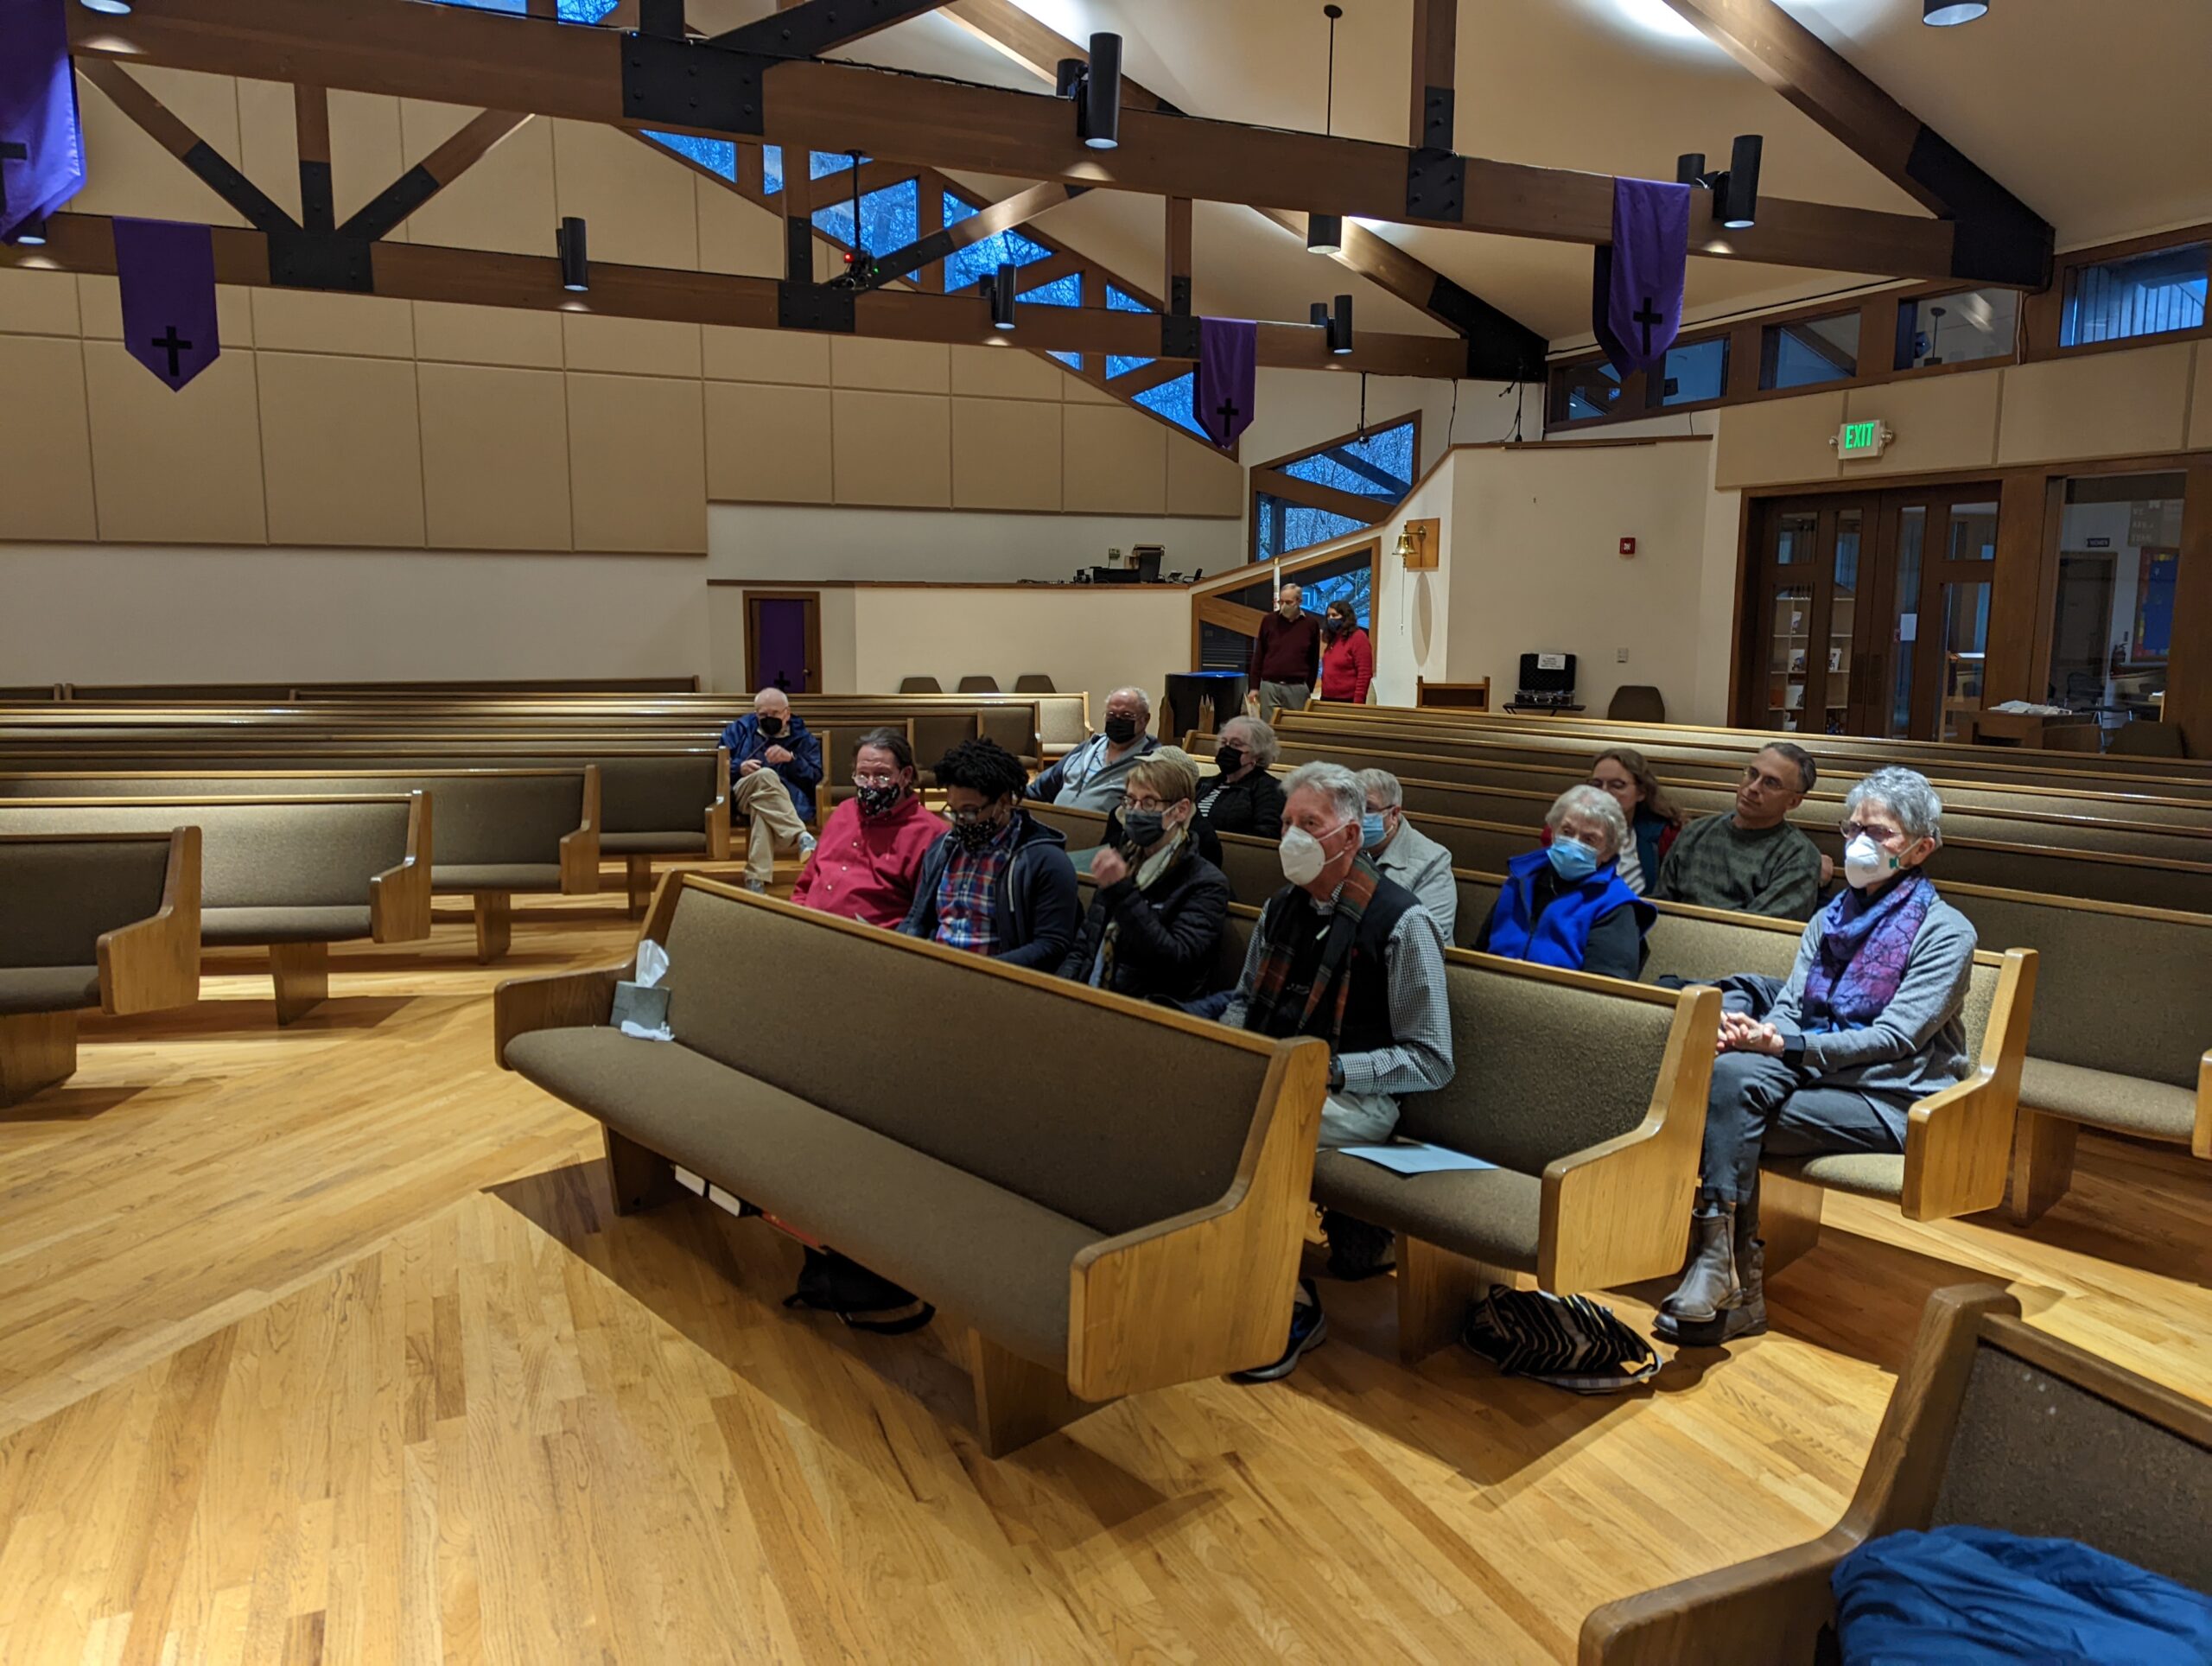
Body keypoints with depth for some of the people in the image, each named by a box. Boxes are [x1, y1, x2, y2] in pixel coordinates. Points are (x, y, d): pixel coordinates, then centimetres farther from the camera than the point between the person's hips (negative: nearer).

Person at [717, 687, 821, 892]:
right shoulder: (740, 729, 22)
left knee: (763, 810, -39)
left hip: (786, 802, 0)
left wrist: (792, 759, -12)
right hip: (741, 794, 0)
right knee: (765, 775, -36)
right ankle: (801, 836, -48)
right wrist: (739, 768, -8)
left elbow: (815, 779, 5)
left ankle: (756, 879, -47)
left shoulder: (803, 739, 18)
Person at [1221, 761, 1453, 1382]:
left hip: (1354, 1094, -6)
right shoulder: (1282, 907, 10)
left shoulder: (1402, 923, -10)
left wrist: (1330, 1069, -20)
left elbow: (1432, 1062, -10)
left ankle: (1294, 1306, -14)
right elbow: (1243, 999, 25)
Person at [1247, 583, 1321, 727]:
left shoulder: (1310, 623, 2)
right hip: (1269, 686, 1)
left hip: (1297, 688, -1)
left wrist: (1309, 690, 5)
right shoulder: (1269, 620, 4)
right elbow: (1258, 656, 8)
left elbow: (1314, 660, 7)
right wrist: (1255, 687, 3)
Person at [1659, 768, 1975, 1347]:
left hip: (1895, 1102, -5)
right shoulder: (1831, 918, 18)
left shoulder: (1945, 931, -2)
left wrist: (1786, 1044, -23)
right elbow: (1789, 1006, 9)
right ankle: (1733, 1283, -31)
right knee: (1729, 1072, -29)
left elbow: (1896, 1038, -14)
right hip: (1818, 1075, 6)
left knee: (1733, 1113, -29)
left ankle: (1723, 1275, -23)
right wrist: (1754, 1033, -16)